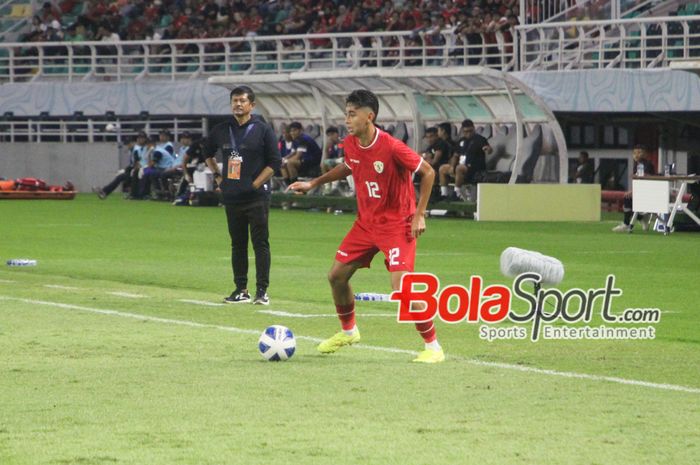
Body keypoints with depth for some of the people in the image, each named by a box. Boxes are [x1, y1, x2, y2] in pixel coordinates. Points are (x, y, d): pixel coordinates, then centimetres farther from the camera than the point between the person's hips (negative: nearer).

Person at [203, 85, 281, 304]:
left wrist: (256, 184, -10)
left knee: (260, 243, -6)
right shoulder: (222, 130, 10)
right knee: (237, 244, 9)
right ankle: (241, 290, 15)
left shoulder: (263, 130, -3)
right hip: (231, 196, 5)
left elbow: (274, 162, -4)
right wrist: (217, 176, 16)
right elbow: (207, 151, 27)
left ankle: (262, 290, -5)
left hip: (256, 197, -5)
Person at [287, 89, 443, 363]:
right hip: (366, 222, 8)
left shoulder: (392, 147, -24)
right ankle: (348, 331, 34)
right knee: (336, 275, 10)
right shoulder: (350, 145, -3)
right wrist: (314, 183, 17)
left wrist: (419, 214, -16)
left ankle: (433, 347, -6)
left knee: (401, 286, -19)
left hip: (397, 224, -7)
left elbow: (428, 173, -15)